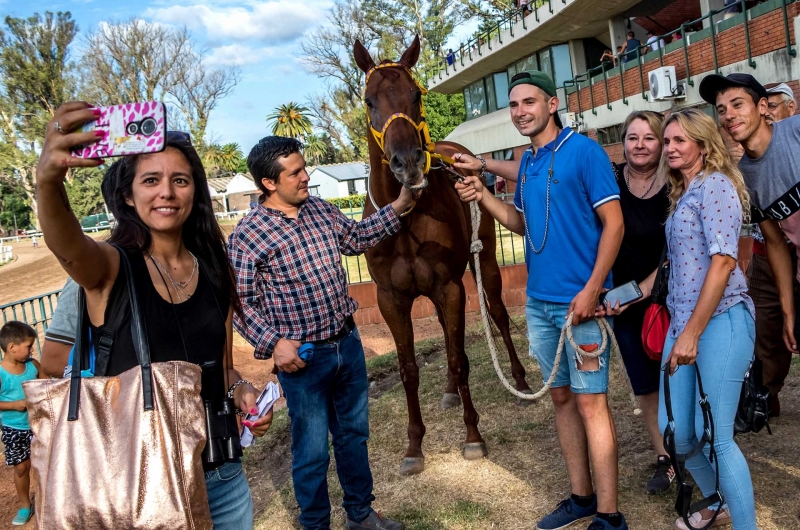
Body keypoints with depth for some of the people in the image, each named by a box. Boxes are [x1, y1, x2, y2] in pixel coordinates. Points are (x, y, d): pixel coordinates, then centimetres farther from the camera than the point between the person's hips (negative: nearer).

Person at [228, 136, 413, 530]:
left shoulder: (321, 209, 3)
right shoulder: (248, 235, -16)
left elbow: (356, 238, 18)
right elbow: (242, 302, -14)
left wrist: (396, 208, 11)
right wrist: (274, 343, -22)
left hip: (348, 342, 7)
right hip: (302, 357, -6)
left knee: (354, 433, 21)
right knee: (312, 451, 8)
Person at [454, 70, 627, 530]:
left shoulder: (584, 150, -9)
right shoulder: (526, 164, 12)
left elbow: (613, 223, -12)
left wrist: (591, 290, -19)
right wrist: (483, 195, 5)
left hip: (580, 301, -7)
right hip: (539, 302, 8)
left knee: (591, 403, -3)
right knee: (562, 398, 15)